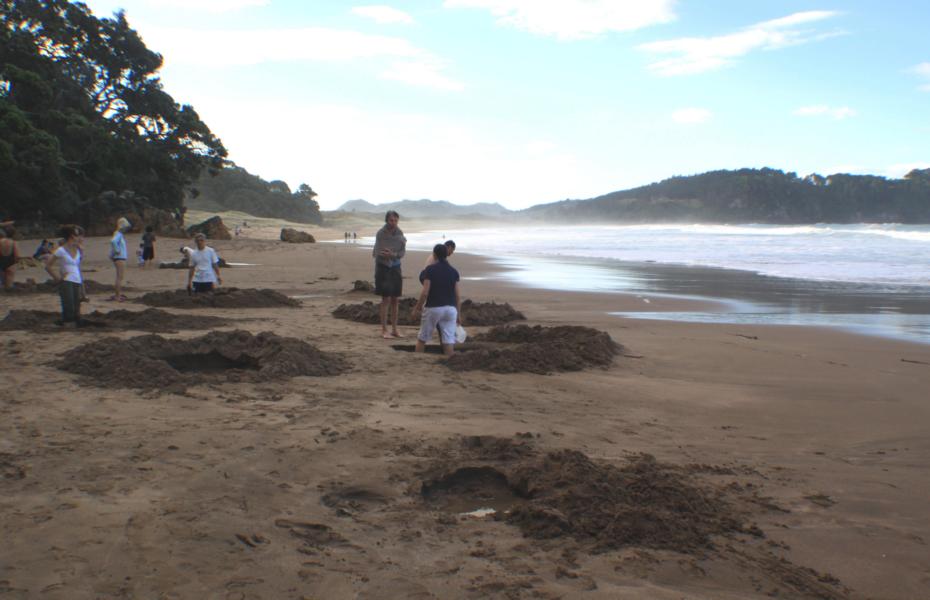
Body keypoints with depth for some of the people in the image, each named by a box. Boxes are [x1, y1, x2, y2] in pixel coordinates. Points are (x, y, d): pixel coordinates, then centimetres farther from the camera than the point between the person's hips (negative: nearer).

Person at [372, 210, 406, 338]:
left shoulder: (399, 233, 1)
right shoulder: (381, 233, -11)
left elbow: (402, 252, -2)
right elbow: (377, 253, -16)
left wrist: (392, 254, -21)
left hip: (396, 268, 5)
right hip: (383, 268, -5)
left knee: (395, 300, 7)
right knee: (386, 299, -5)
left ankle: (394, 330, 15)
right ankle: (384, 330, 1)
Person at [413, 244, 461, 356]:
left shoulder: (430, 269, -8)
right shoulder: (453, 271, 5)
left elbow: (425, 292, -13)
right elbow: (458, 296, 5)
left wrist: (417, 307, 1)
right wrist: (458, 314, 13)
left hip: (433, 308, -3)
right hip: (450, 309, 3)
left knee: (422, 338, 12)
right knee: (448, 341, 2)